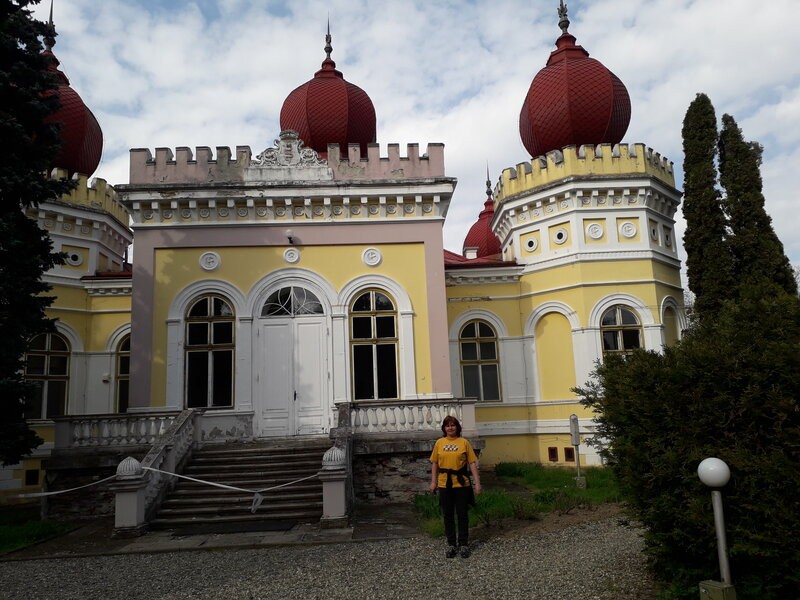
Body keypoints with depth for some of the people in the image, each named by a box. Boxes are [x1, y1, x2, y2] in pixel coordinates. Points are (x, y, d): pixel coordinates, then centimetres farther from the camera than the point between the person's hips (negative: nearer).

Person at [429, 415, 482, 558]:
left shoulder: (464, 442, -1)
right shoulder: (439, 443, 5)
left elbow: (472, 463, -1)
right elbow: (434, 463, 9)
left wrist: (477, 482, -6)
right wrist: (433, 481, 4)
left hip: (461, 483, -2)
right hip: (444, 484, 2)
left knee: (462, 515, 6)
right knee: (448, 515, 10)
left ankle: (463, 545, 19)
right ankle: (451, 545, 22)